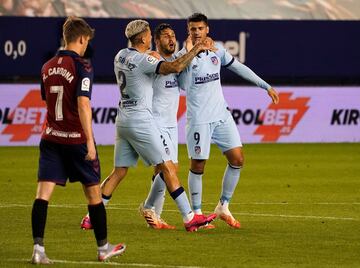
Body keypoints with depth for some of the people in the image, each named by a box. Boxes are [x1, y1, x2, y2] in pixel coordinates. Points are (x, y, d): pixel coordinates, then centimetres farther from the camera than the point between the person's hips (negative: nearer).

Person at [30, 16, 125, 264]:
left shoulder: (48, 67, 9)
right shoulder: (82, 67, -11)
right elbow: (83, 104, -21)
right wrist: (89, 140, -23)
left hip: (51, 138, 5)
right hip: (76, 139, -5)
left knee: (43, 193, -3)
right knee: (94, 192, 11)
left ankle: (38, 249, -16)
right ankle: (103, 247, 22)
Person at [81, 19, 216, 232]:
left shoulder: (121, 56, 10)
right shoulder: (142, 60, -15)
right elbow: (175, 67, -28)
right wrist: (196, 49, -19)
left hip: (123, 118, 8)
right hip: (140, 120, -8)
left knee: (119, 172, 11)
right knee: (168, 167, -5)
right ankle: (189, 218, -6)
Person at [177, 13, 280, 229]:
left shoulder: (217, 50, 4)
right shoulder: (184, 54, -10)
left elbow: (239, 68, 15)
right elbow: (184, 85, -22)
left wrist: (266, 86, 16)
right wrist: (189, 53, -26)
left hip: (222, 115, 5)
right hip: (199, 120, -5)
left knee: (237, 159, 0)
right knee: (198, 166, -2)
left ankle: (223, 207, 13)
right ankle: (196, 213, 11)